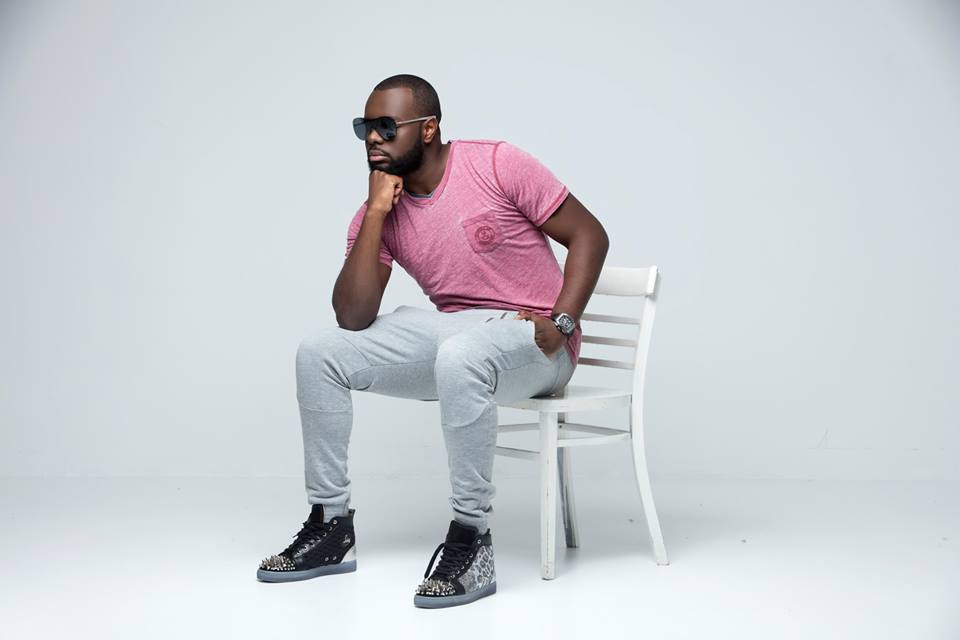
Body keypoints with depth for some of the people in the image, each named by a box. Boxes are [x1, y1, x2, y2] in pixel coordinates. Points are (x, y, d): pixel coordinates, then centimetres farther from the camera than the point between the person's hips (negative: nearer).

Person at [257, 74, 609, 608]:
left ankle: (471, 540, -28)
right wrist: (376, 212, -15)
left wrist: (560, 325, -20)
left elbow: (589, 235, -9)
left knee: (459, 355, -40)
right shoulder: (377, 213, 1)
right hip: (454, 333, 6)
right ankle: (332, 524, 3)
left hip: (531, 344, -6)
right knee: (320, 352, -6)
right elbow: (354, 318, -10)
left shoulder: (497, 165, -11)